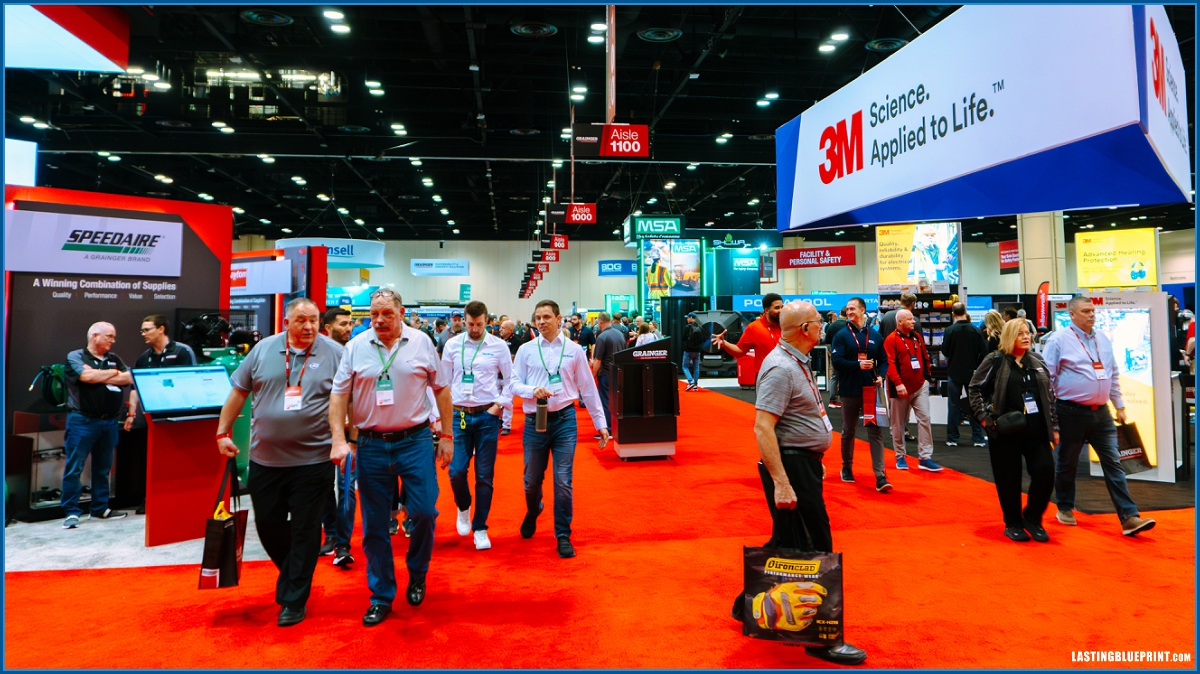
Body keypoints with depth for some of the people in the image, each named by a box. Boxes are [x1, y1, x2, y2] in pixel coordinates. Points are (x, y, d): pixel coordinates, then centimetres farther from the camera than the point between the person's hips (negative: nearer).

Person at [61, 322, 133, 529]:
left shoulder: (114, 359, 15)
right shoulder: (75, 356, 1)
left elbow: (129, 378, 1)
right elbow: (88, 376, -16)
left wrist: (100, 377, -9)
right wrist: (114, 373, 0)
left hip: (109, 421, 5)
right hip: (82, 420, -5)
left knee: (103, 467, 11)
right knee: (74, 467, -3)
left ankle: (100, 508, 20)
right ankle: (72, 512, 5)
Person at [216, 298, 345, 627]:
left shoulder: (335, 354, -4)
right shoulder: (264, 350, 3)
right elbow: (238, 392, 10)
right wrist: (223, 432, 7)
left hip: (313, 460, -3)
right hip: (265, 458, 3)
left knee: (304, 532, 4)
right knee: (267, 523, 13)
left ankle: (294, 600, 18)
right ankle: (292, 574, 39)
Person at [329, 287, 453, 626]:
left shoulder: (421, 343, 1)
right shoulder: (356, 347, 2)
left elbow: (441, 389, 6)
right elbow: (338, 395, 3)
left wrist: (446, 436, 4)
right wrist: (339, 440, -8)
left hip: (415, 441, -1)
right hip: (371, 445, 1)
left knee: (424, 512, -4)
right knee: (374, 524, 8)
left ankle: (417, 576, 25)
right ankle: (381, 596, 23)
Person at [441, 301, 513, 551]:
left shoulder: (498, 346, -1)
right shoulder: (452, 345, 3)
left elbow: (510, 380, 4)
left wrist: (499, 406, -6)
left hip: (488, 415, -1)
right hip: (459, 415, 1)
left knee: (484, 476, 3)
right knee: (457, 471, -4)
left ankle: (480, 528, 18)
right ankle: (464, 508, 29)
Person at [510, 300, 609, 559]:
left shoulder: (574, 350, 2)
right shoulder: (526, 350, 3)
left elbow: (588, 387, 5)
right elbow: (514, 384, 2)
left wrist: (600, 423, 4)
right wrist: (533, 390, -19)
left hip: (565, 419, -1)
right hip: (535, 421, 1)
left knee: (563, 481, -2)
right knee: (532, 480, 14)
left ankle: (563, 536, 15)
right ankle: (532, 513, 47)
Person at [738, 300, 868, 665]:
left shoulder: (797, 362, 12)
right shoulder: (781, 368, -21)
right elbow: (763, 428, -27)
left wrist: (815, 461, 24)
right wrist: (781, 483, -30)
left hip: (804, 462, 10)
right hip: (791, 465, -10)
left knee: (788, 543, 19)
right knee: (814, 550, -1)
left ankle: (750, 604, 33)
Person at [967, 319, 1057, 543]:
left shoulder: (1037, 362, 11)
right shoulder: (995, 361, -3)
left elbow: (1050, 395, 15)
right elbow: (975, 388, 0)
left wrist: (1054, 426, 11)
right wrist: (984, 416, -8)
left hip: (1036, 431, 4)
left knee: (1045, 472, -4)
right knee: (1009, 479, 3)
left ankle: (1032, 518, 18)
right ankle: (1012, 524, 20)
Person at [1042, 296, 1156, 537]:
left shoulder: (1102, 339, 11)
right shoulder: (1059, 340, -9)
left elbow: (1113, 374, 19)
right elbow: (1046, 378, -9)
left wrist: (1119, 406, 16)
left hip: (1101, 413, 5)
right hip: (1071, 413, -5)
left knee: (1113, 463, 2)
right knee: (1066, 463, 9)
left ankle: (1129, 518, 4)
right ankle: (1065, 508, 27)